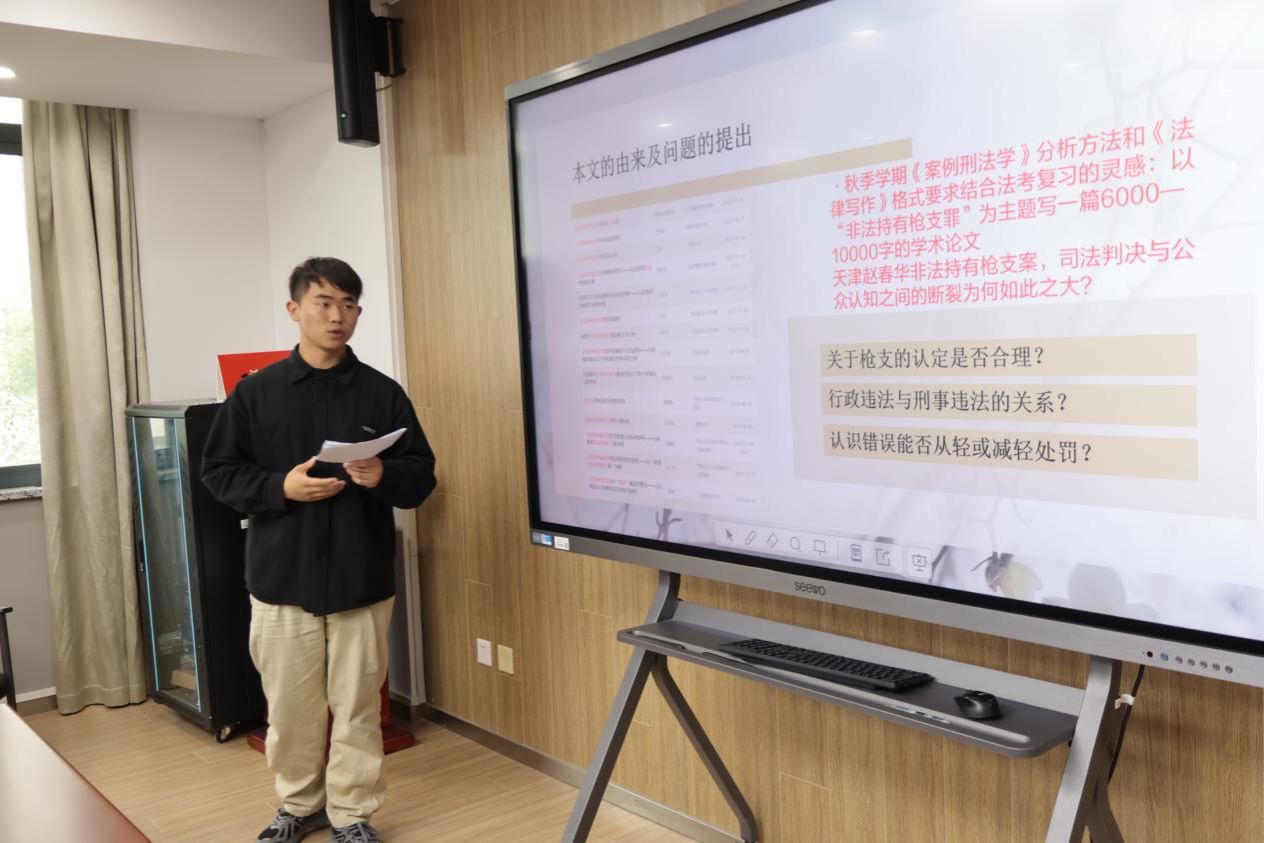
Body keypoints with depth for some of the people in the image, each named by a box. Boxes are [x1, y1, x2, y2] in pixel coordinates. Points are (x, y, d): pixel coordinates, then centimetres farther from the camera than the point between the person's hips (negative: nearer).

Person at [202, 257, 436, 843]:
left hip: (362, 578, 0)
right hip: (281, 576, 0)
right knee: (290, 703, 11)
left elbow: (422, 475, 2)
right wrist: (281, 487, -14)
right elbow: (218, 472, 2)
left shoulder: (383, 393, 1)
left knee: (357, 705, 7)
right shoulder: (256, 391, 1)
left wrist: (383, 476, -19)